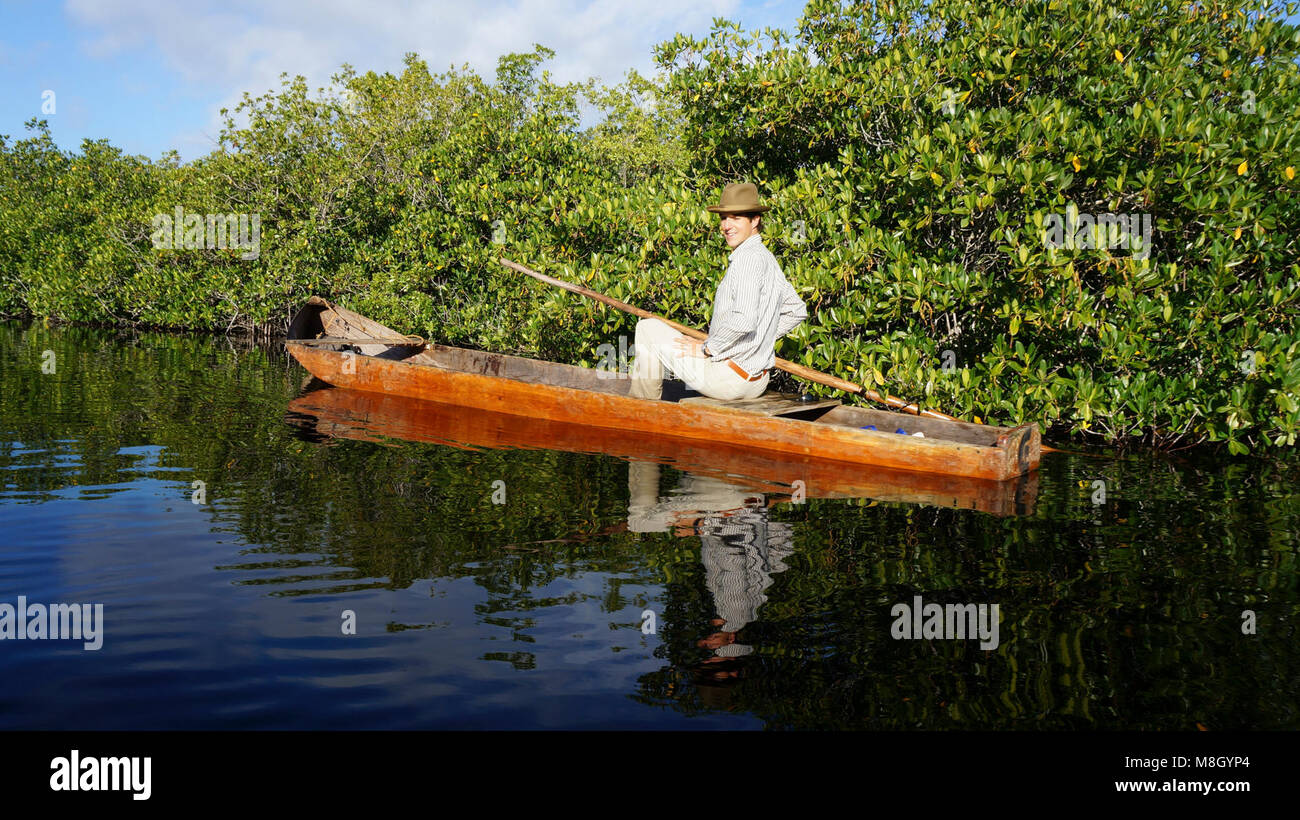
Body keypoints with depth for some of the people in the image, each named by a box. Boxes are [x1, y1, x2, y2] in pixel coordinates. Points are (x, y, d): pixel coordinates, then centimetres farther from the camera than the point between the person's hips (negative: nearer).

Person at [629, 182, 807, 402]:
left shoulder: (748, 257, -19)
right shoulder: (768, 259, 11)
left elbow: (744, 320, -32)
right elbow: (797, 311, 22)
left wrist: (707, 348, -17)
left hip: (728, 378, -10)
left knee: (647, 328, 5)